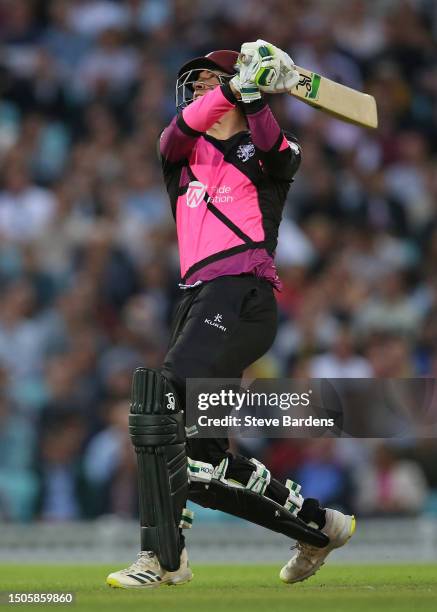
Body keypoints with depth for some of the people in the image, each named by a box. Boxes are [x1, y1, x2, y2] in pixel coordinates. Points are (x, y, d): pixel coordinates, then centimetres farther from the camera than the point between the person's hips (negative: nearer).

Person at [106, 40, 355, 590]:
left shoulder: (266, 156, 10)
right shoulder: (180, 152, 20)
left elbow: (272, 149, -16)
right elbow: (184, 128, -5)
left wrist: (254, 96, -33)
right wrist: (232, 88, -22)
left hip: (243, 297, -7)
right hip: (199, 298, 7)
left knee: (158, 400, -25)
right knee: (201, 465, 5)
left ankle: (163, 556, -26)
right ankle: (317, 524, 21)